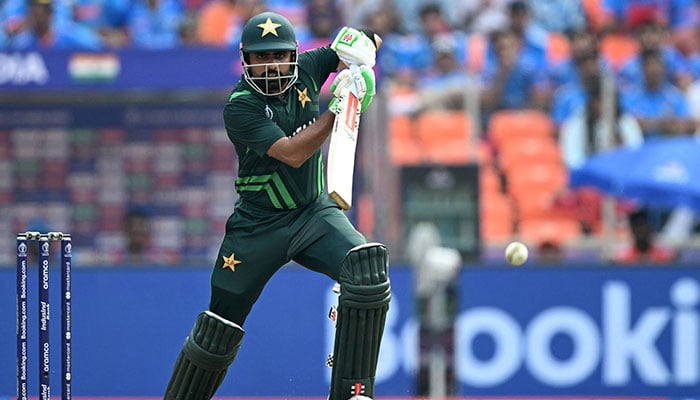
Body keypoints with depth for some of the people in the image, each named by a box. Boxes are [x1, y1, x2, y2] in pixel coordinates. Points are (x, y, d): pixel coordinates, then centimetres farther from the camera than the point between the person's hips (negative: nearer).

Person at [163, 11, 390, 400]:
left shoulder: (306, 70, -3)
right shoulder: (240, 107, -17)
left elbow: (368, 39, 10)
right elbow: (292, 154, -27)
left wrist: (361, 44, -14)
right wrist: (337, 107, -27)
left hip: (314, 212, 3)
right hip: (259, 225, -3)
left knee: (369, 266, -25)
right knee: (218, 329, 1)